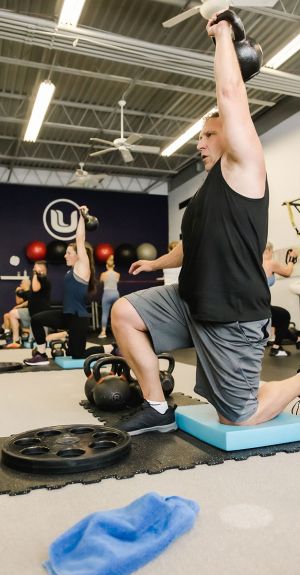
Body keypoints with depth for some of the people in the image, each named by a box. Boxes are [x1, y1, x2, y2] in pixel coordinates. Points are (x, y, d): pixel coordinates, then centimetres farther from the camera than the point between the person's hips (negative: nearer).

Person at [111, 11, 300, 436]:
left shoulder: (244, 169, -7)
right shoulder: (211, 188, 18)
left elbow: (231, 94, -14)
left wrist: (223, 34, -1)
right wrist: (158, 262, 35)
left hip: (232, 316, -8)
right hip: (192, 301, 8)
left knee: (236, 422, -1)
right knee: (123, 313, -3)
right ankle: (158, 409, 7)